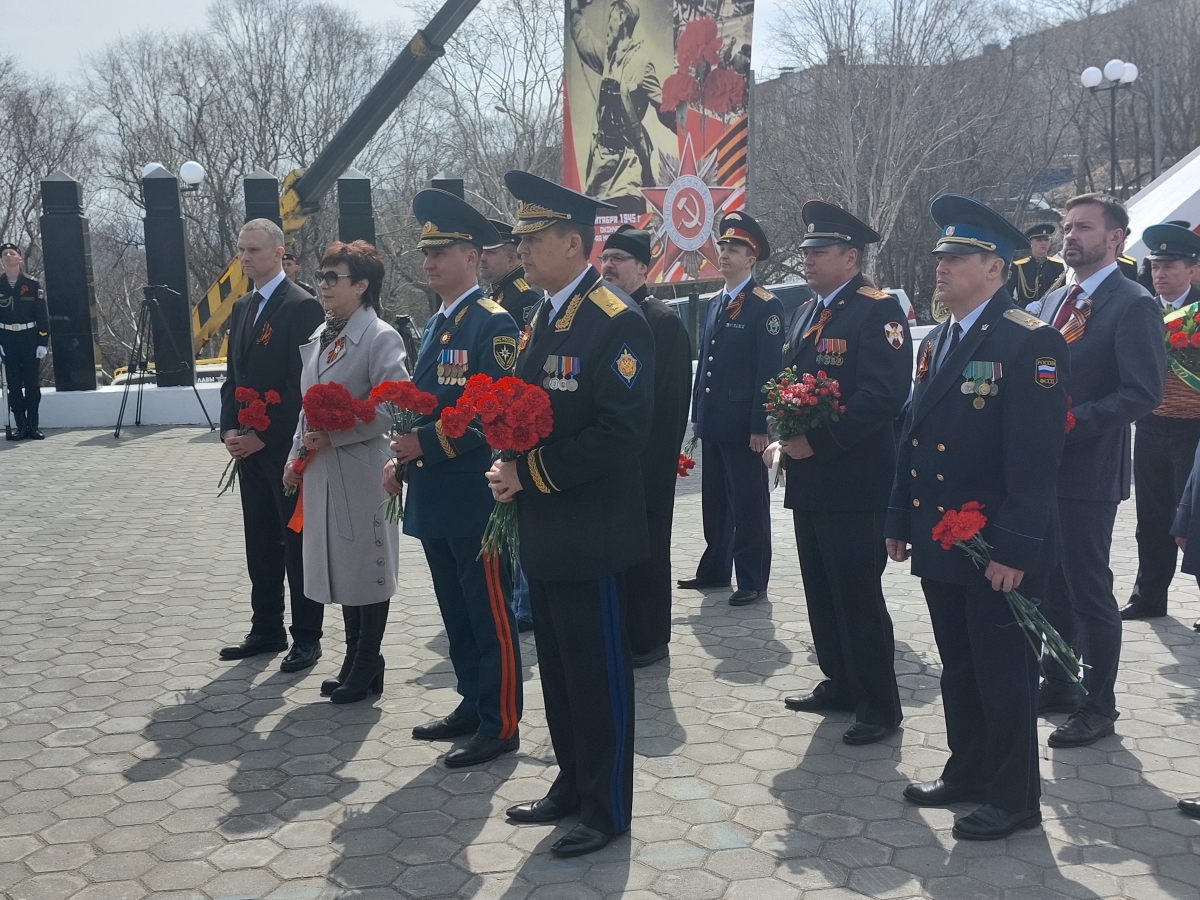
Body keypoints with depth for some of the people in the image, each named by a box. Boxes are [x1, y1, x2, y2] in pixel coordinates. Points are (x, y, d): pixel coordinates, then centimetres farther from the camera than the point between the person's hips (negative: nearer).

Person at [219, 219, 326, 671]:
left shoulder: (303, 307, -12)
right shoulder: (242, 307, 14)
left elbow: (302, 384, -17)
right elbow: (233, 375, 16)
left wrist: (263, 436, -17)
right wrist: (229, 429, 2)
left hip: (286, 447, -8)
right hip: (249, 446, 8)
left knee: (297, 542, 1)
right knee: (261, 543, 14)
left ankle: (307, 637, 11)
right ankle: (266, 630, 25)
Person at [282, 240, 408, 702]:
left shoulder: (380, 338, -12)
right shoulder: (320, 336, 12)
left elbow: (392, 409, -18)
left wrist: (333, 436, -19)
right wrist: (296, 456, 12)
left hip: (361, 469, -7)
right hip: (321, 470, 8)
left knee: (367, 566, 4)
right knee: (339, 566, 14)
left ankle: (367, 666, 17)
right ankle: (355, 660, 27)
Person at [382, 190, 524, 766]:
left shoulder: (494, 325, -12)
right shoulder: (436, 326, 15)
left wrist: (428, 444, -19)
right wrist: (403, 460, 8)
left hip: (476, 501, -9)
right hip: (433, 500, 9)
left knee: (490, 616, 2)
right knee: (457, 615, 17)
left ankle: (500, 726, 12)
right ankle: (472, 706, 30)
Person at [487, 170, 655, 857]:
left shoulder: (615, 320, -16)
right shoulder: (545, 317, 12)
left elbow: (623, 429, -23)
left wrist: (533, 473, -19)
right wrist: (515, 474, 0)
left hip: (591, 535, -9)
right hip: (543, 532, 9)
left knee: (600, 673, 4)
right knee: (559, 666, 19)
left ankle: (607, 809, 20)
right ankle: (573, 784, 35)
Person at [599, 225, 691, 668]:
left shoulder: (664, 320, -9)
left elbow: (674, 398, -13)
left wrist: (663, 458, -16)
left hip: (647, 461, -6)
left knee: (646, 550, 4)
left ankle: (649, 638, 16)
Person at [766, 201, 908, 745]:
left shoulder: (878, 311, -12)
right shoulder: (805, 314, 16)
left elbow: (885, 395, -22)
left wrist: (817, 442, -21)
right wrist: (782, 437, 4)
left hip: (854, 484, -9)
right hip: (808, 481, 9)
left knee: (858, 596, -2)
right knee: (822, 592, 17)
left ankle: (879, 706, 10)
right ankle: (840, 683, 31)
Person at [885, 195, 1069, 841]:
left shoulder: (1030, 343, -14)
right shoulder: (936, 343, 12)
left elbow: (1035, 456, -19)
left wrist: (1014, 548, -22)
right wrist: (900, 521, 14)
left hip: (998, 550, -8)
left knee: (1005, 675, 5)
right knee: (957, 667, 19)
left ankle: (1014, 798, 20)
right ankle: (967, 772, 35)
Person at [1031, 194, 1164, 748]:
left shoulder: (1132, 305, -11)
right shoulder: (1052, 302, 14)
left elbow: (1143, 393, -18)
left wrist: (1070, 422, -22)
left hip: (1088, 472, -7)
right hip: (1043, 467, 8)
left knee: (1090, 593, 2)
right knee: (1050, 587, 16)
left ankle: (1099, 705, 16)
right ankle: (1057, 685, 31)